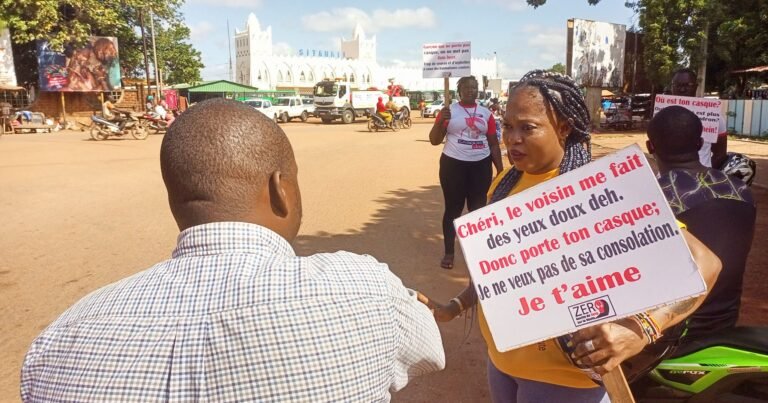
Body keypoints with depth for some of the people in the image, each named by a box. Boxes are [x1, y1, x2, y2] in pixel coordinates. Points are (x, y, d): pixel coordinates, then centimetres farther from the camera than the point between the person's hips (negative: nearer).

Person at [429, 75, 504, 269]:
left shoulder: (486, 113, 7)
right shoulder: (449, 111, -1)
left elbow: (493, 143, 11)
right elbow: (434, 141, -2)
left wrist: (500, 168, 7)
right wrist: (440, 121, -19)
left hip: (481, 165, 3)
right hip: (453, 164, -2)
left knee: (478, 208, 9)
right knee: (453, 208, 3)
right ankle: (448, 253, 12)